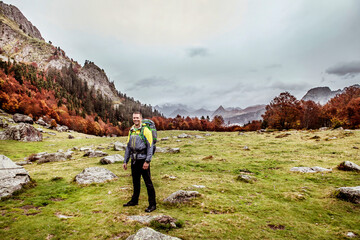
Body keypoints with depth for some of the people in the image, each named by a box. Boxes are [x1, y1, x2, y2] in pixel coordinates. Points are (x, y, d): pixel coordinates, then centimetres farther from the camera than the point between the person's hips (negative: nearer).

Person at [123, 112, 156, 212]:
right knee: (135, 182, 19)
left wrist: (147, 161, -19)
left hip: (143, 160, -6)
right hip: (134, 160, 7)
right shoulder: (131, 131, 13)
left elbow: (150, 146, -12)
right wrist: (125, 161, 15)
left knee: (148, 183, -1)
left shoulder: (145, 130, -8)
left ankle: (152, 204, 9)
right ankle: (134, 201, 35)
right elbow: (128, 147, 18)